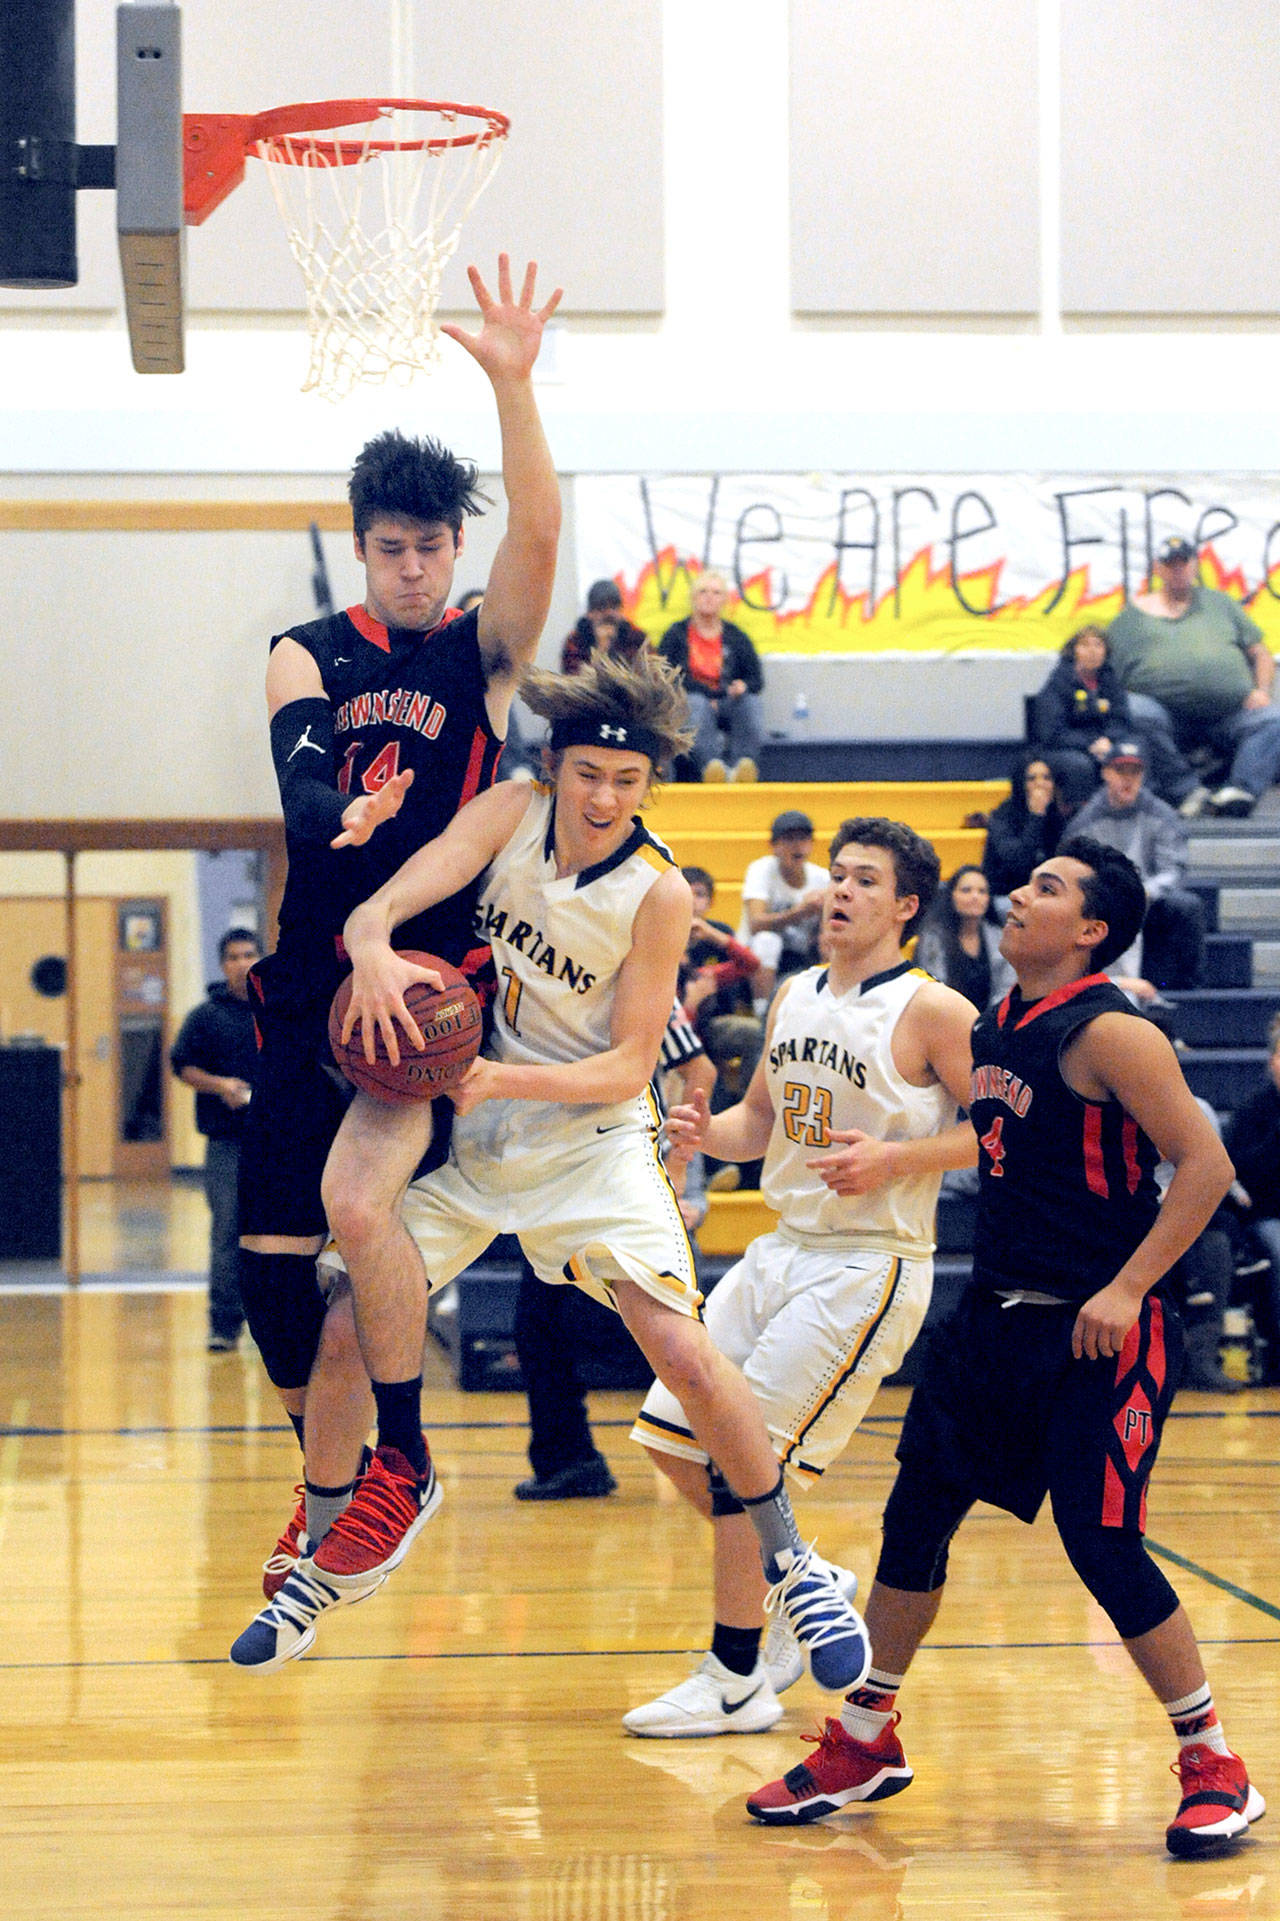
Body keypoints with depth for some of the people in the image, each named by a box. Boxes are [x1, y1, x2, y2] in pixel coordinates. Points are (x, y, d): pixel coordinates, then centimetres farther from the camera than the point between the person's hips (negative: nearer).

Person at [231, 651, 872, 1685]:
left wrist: (506, 1078, -31)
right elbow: (380, 905, -18)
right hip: (475, 1128, 3)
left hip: (591, 1136, -3)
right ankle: (336, 1561, 5)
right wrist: (372, 949, -42)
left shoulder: (658, 893, -15)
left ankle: (792, 1563, 6)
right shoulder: (511, 814, -8)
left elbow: (628, 1067, -15)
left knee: (687, 1355, -14)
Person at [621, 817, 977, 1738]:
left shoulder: (931, 1011, -12)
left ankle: (736, 1681, 1)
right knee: (673, 1435, 7)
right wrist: (705, 1131, -2)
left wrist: (893, 1158, -23)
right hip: (784, 1248, 8)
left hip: (869, 1266, -8)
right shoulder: (795, 996, 10)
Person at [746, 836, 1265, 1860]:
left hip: (1097, 1332, -8)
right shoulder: (994, 1027, 9)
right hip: (997, 1314, 8)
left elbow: (1206, 1166, -18)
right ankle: (867, 1744, 25)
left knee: (1104, 1546, -10)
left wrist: (1126, 1290, -20)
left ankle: (1216, 1770, 4)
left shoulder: (1109, 1033, -16)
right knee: (916, 1517, 10)